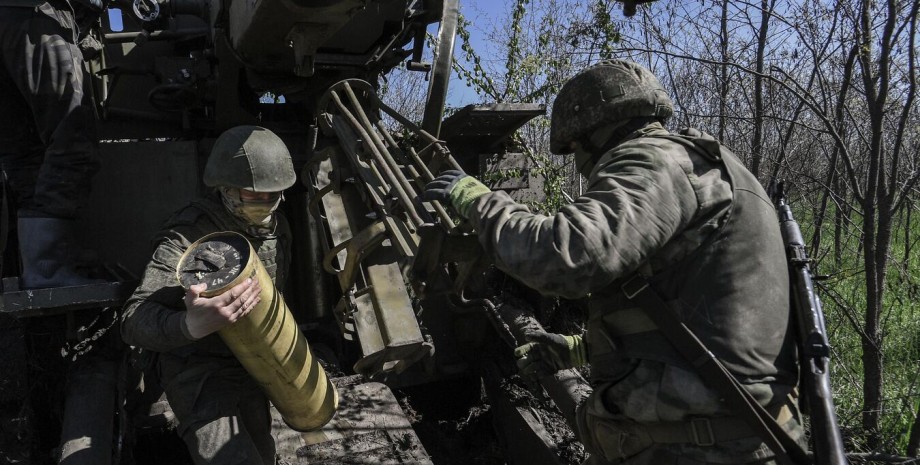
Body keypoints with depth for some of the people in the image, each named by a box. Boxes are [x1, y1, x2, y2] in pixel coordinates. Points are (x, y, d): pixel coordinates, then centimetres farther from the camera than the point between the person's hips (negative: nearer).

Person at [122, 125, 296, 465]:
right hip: (199, 373, -7)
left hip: (251, 367, 7)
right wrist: (191, 325, -55)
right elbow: (133, 322, -36)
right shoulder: (187, 238, -27)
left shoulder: (276, 225, -4)